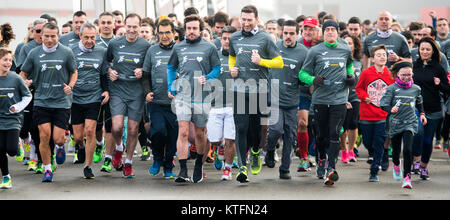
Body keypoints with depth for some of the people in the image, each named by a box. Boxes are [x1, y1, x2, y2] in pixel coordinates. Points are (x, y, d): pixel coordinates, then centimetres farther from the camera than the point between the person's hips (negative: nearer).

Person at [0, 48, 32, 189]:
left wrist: (18, 107, -10)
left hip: (13, 119, -2)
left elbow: (28, 96, 3)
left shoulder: (16, 79, -8)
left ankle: (18, 146, 24)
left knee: (11, 150, -13)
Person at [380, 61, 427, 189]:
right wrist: (391, 110, -29)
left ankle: (407, 177, -12)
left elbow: (419, 103, 24)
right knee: (396, 149, 15)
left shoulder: (416, 89, 3)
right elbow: (383, 104, -10)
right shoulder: (392, 88, -5)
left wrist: (422, 114, 13)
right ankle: (396, 166, 49)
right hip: (395, 123, 0)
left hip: (409, 123, 0)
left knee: (408, 149, -18)